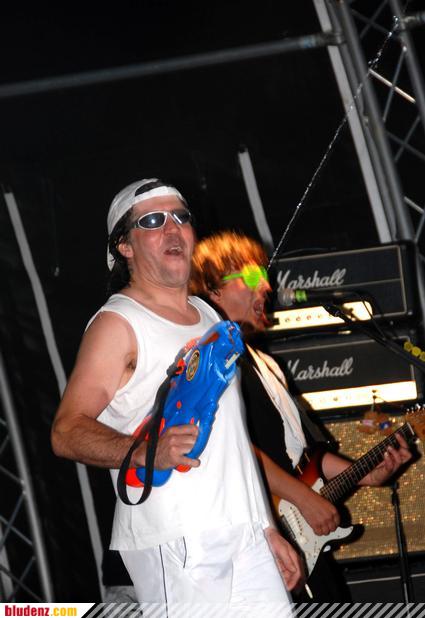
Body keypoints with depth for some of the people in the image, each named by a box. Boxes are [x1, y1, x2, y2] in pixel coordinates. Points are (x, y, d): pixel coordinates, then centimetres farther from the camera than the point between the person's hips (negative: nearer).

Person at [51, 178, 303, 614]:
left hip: (246, 539, 7)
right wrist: (146, 453, -30)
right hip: (177, 545, -7)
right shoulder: (118, 323, -4)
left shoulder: (208, 316, 21)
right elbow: (66, 432, -14)